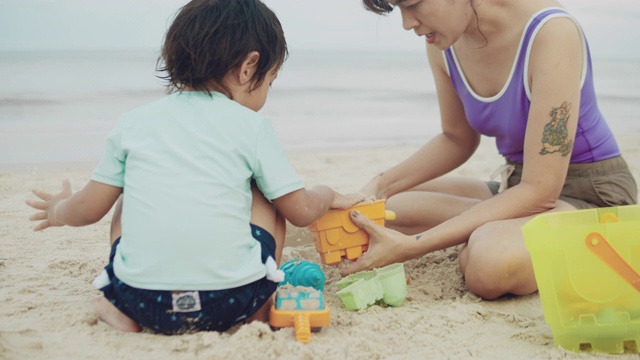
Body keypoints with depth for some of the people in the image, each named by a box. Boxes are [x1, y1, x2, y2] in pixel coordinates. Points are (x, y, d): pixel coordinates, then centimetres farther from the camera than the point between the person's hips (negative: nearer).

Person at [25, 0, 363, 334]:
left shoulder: (133, 122, 8)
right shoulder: (251, 125, 1)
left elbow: (89, 209, 14)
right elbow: (300, 211, 6)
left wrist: (58, 210, 37)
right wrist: (328, 195, 28)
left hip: (143, 299, 2)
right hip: (230, 300, -2)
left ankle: (123, 309, 18)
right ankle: (260, 308, 18)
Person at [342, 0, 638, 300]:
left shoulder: (552, 33, -25)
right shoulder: (442, 45, -4)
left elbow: (540, 192, -27)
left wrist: (412, 246, -32)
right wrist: (378, 188, -6)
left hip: (592, 194, -7)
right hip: (521, 187, 7)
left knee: (492, 259, -39)